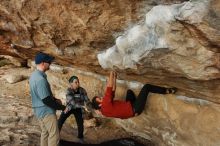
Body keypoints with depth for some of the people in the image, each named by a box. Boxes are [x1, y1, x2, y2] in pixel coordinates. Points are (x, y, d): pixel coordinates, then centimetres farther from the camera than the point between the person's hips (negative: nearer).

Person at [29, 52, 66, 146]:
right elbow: (46, 100, -25)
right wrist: (61, 107, -13)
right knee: (54, 135, -1)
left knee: (45, 133, 18)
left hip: (39, 110, 10)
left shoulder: (34, 75, 7)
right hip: (46, 111, -10)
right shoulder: (40, 79, -25)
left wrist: (55, 100, 12)